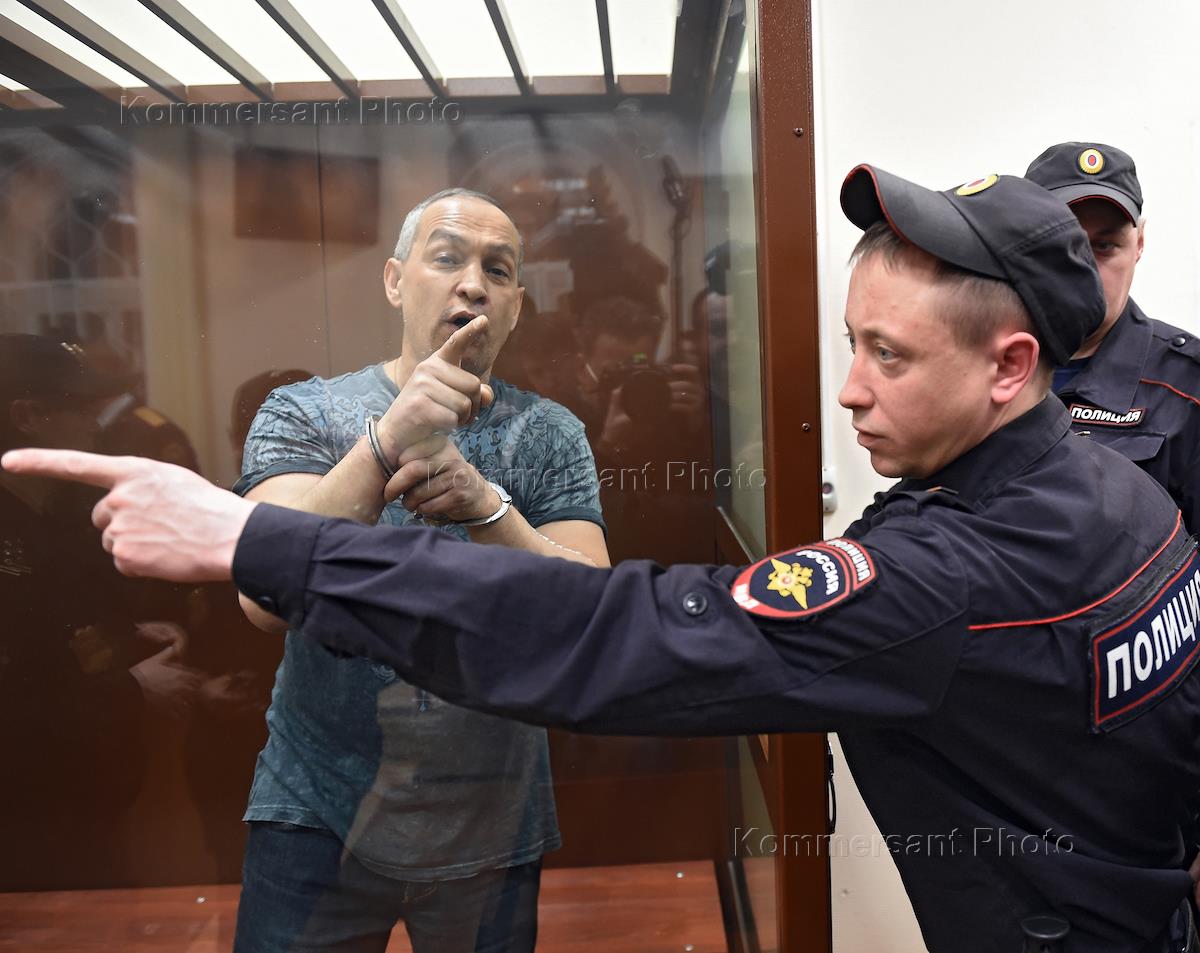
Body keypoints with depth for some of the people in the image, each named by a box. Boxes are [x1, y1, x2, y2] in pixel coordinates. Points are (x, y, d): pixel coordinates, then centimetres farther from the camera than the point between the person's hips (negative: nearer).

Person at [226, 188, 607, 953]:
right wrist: (387, 446, -34)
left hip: (492, 827, 1)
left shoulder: (551, 436, -4)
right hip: (317, 812, -1)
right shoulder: (301, 414, -6)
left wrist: (484, 505, -31)